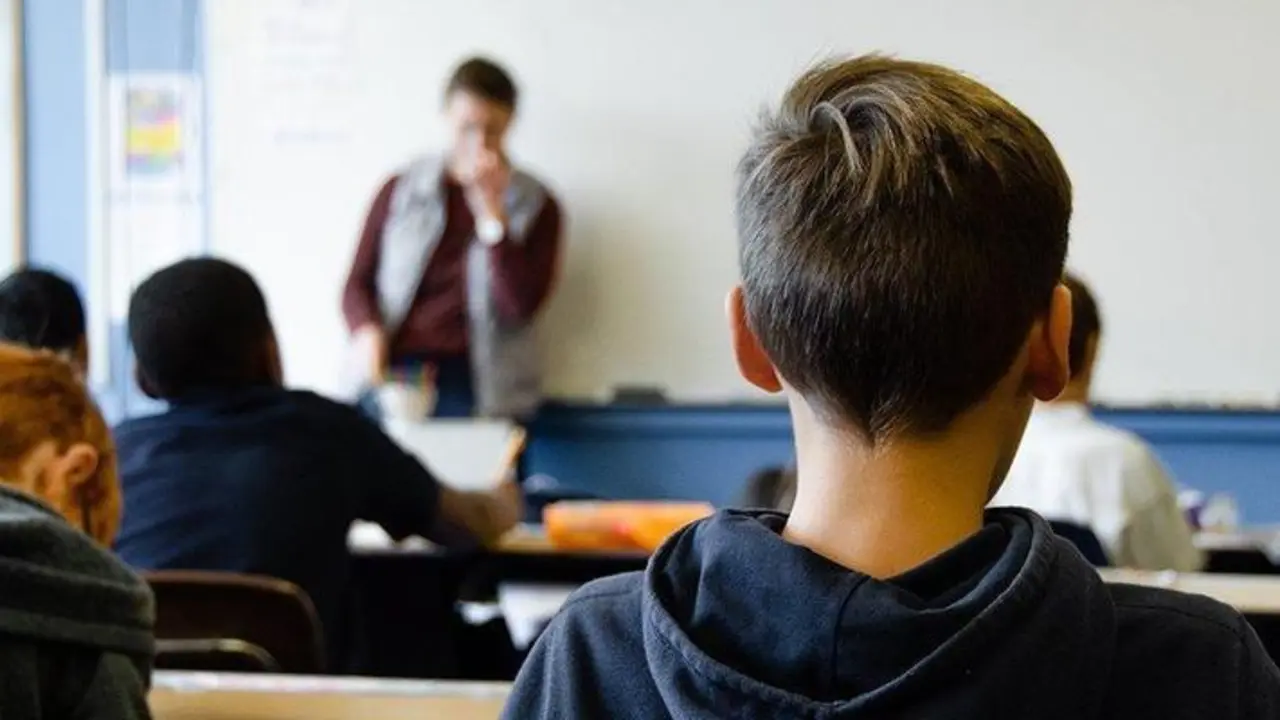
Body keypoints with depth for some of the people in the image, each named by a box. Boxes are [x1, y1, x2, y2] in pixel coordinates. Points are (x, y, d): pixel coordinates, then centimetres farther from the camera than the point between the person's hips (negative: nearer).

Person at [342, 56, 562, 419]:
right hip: (393, 373, 1)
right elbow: (358, 283, 14)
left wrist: (491, 209, -8)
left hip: (475, 387, -1)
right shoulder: (401, 190, 13)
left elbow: (521, 304, -3)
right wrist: (367, 332, -8)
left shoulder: (535, 206, 8)